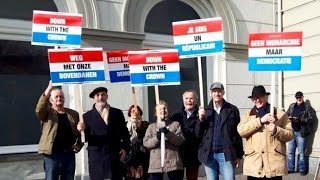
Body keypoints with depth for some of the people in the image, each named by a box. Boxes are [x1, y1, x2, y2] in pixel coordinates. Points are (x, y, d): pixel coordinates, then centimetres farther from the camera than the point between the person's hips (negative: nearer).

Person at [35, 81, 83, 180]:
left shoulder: (73, 114, 12)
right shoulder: (47, 113, 1)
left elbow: (80, 132, 16)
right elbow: (39, 109, -22)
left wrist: (79, 145, -1)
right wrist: (49, 88, -29)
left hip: (69, 155, 4)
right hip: (52, 155, -3)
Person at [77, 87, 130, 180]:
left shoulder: (117, 113, 11)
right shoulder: (87, 116, 6)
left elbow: (125, 133, 11)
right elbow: (85, 138, 3)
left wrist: (125, 148, -1)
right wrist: (82, 131, -17)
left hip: (115, 156, 1)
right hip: (96, 157, -1)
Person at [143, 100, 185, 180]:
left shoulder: (175, 124, 10)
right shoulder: (151, 126, 13)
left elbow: (181, 140, -3)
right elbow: (145, 143, 1)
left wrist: (168, 134, -18)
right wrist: (157, 138, -17)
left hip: (173, 162, -1)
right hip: (156, 164, 1)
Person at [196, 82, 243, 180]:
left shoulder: (232, 110, 2)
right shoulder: (205, 111, 7)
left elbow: (238, 134, 3)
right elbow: (198, 134, 6)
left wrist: (239, 155, 2)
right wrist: (200, 119, -10)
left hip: (226, 154, -2)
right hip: (209, 154, 2)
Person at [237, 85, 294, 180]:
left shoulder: (280, 114, 10)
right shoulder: (247, 116, 13)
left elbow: (290, 134, 6)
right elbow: (241, 130, -7)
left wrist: (277, 130, -14)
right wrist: (260, 120, -14)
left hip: (274, 165, -1)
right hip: (253, 165, 1)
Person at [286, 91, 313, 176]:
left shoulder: (307, 107, 2)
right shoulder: (292, 106, 12)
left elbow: (310, 119, -5)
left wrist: (299, 119, -19)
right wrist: (289, 118, -10)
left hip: (301, 132, -3)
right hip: (292, 131, 4)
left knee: (301, 152, 3)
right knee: (290, 151, 6)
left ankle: (302, 169, 13)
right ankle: (290, 168, 16)